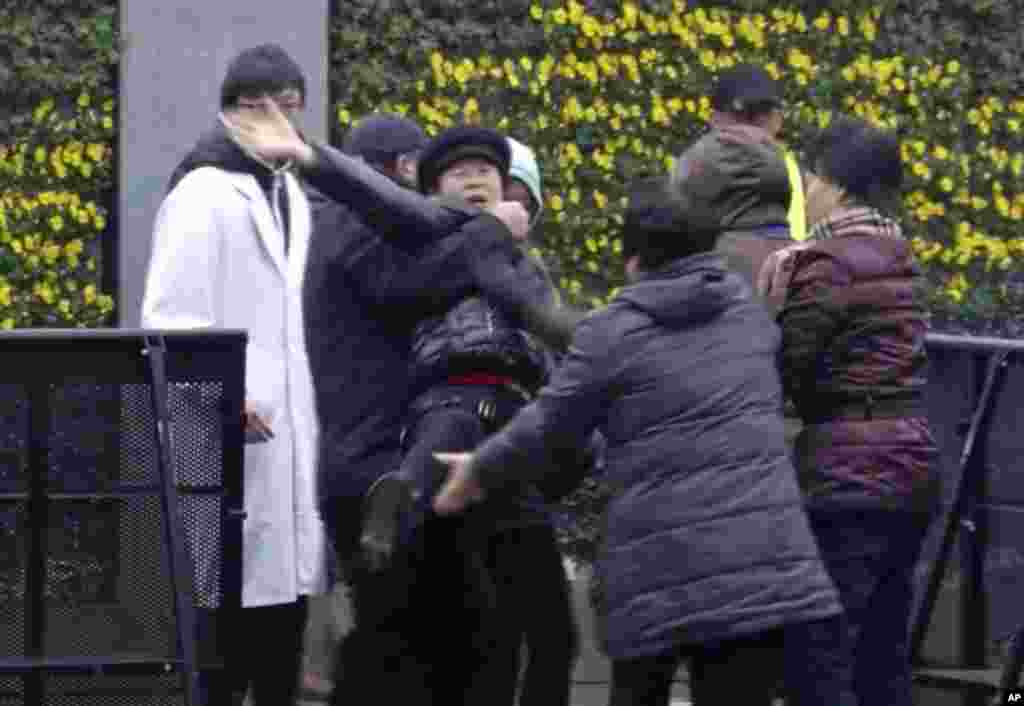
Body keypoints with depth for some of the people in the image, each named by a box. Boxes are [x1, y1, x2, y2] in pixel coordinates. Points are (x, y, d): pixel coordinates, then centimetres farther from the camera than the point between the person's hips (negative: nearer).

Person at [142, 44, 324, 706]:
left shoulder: (295, 197, 17)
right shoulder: (205, 195, -8)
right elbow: (170, 316, -16)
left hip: (291, 446, 8)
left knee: (285, 621, 9)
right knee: (226, 644, -9)